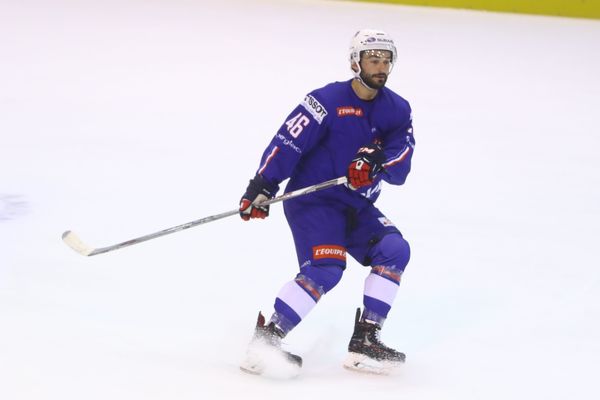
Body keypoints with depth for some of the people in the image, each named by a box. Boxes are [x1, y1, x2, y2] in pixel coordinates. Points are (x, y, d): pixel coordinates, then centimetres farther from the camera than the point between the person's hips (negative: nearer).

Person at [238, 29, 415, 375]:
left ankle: (364, 340, -10)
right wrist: (262, 188, -27)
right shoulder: (327, 101, -14)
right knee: (325, 268, -25)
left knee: (394, 250, -12)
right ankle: (267, 337, -23)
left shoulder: (397, 110, 3)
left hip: (357, 207, 7)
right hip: (312, 200, -6)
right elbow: (286, 143, -18)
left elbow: (399, 171, -4)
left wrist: (377, 160, -26)